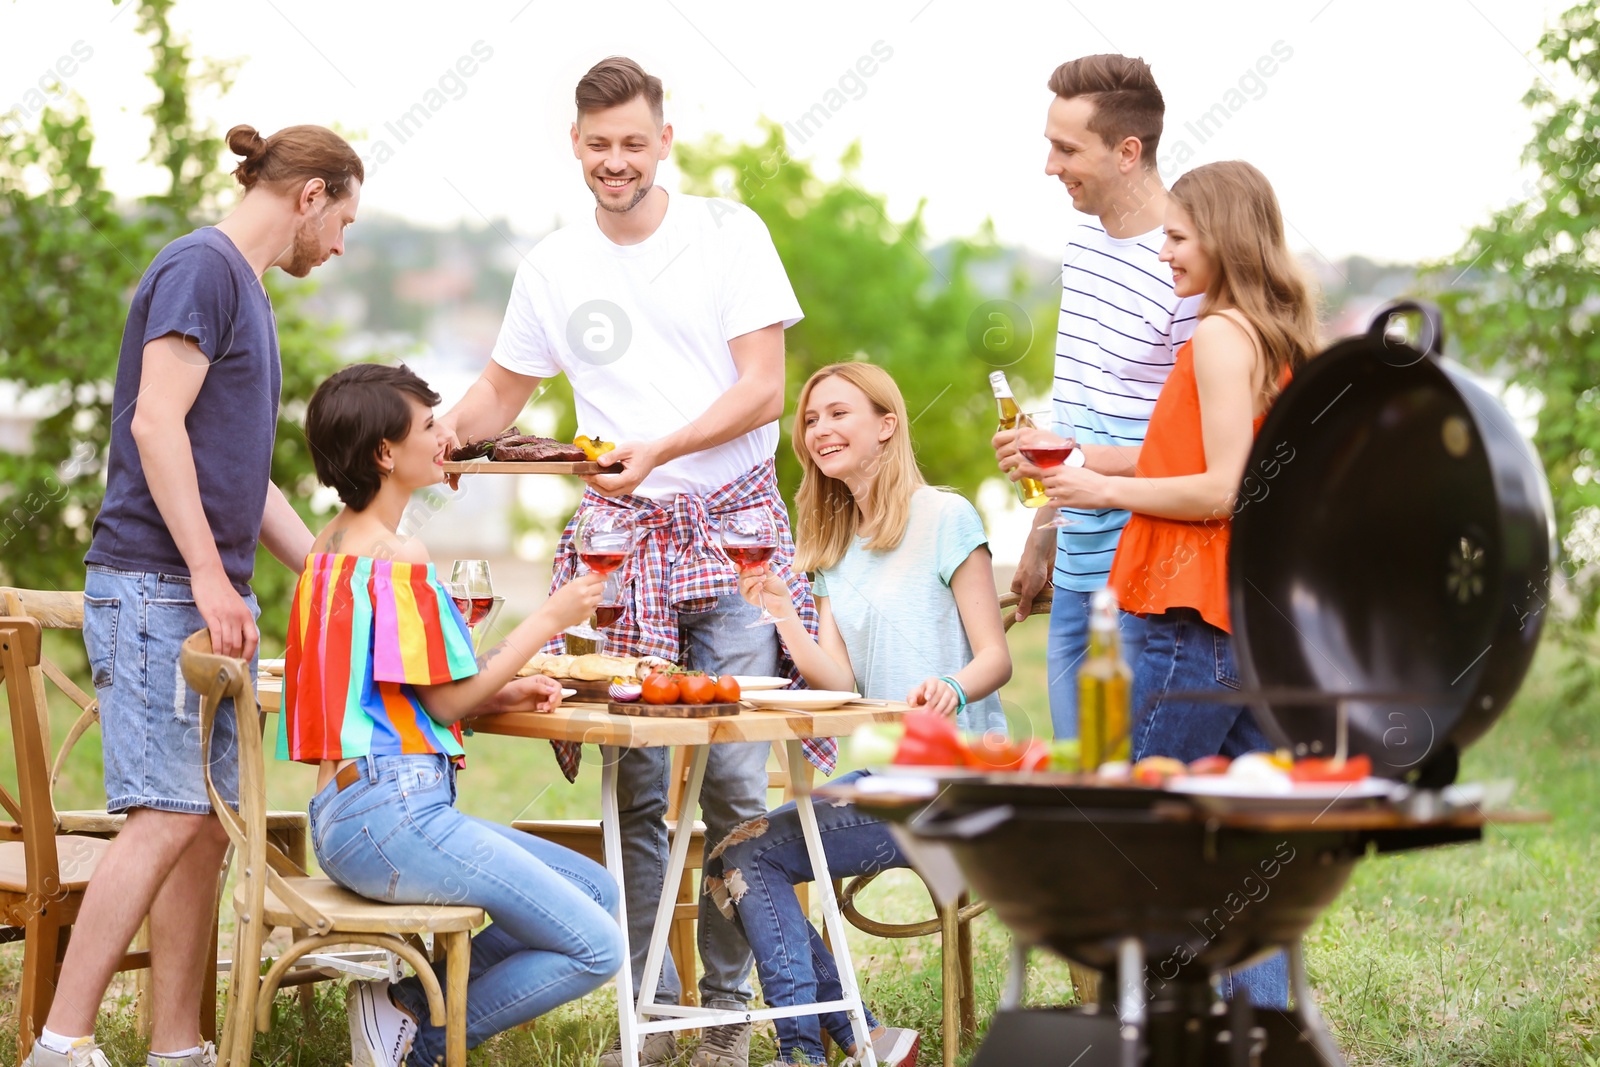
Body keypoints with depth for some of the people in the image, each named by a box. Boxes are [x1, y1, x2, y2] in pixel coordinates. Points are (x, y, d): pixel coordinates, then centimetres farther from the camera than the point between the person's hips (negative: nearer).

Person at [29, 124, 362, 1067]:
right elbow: (155, 423, -17)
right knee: (168, 815, -13)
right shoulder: (199, 267, -8)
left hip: (211, 595, 9)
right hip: (155, 587, -9)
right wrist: (208, 576, -20)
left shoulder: (246, 290, 21)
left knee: (209, 822, 6)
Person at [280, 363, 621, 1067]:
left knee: (600, 891, 14)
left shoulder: (330, 548, 16)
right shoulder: (398, 558, -13)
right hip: (394, 816, -10)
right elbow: (445, 699, -11)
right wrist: (549, 618, -1)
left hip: (345, 814, 10)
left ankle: (410, 1001, 4)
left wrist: (499, 692, 11)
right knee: (597, 949, -8)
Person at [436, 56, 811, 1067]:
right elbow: (504, 391, 21)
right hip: (619, 533, 2)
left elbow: (763, 389, -5)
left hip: (734, 527, -2)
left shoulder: (729, 232, 1)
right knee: (636, 788, -1)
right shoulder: (553, 265, 10)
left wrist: (660, 449, -19)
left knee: (736, 782, -6)